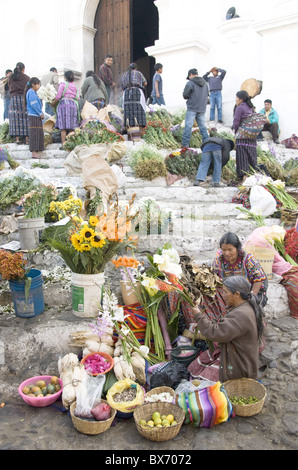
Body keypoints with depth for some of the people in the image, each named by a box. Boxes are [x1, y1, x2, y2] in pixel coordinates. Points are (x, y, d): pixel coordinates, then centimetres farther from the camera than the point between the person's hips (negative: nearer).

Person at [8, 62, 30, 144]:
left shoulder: (11, 77, 8)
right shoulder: (26, 78, -1)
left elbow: (10, 88, 13)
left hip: (14, 98, 2)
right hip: (24, 98, -2)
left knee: (15, 117, 2)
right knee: (25, 117, 0)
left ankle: (17, 138, -2)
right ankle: (27, 138, -3)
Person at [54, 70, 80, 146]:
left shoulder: (63, 84, 6)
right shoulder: (76, 86, 18)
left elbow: (58, 96, 0)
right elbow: (77, 98, 13)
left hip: (64, 104, -3)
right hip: (74, 104, 3)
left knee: (63, 127, -4)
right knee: (72, 127, 1)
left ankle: (63, 145, -8)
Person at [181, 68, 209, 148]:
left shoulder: (190, 83, -7)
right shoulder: (205, 83, 12)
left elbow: (185, 95, -8)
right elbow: (207, 95, 18)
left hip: (192, 108, -6)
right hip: (202, 109, 6)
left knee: (188, 126, -5)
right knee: (203, 126, 10)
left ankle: (185, 144, -7)